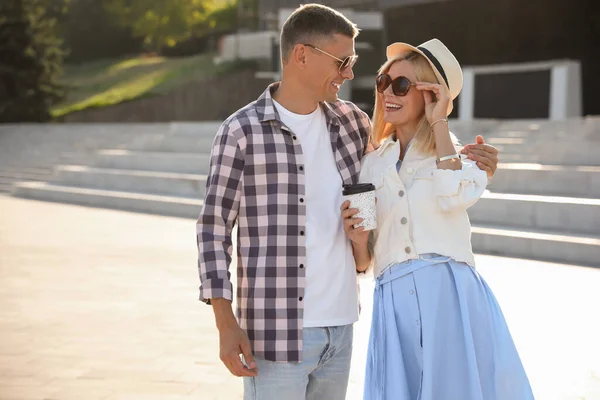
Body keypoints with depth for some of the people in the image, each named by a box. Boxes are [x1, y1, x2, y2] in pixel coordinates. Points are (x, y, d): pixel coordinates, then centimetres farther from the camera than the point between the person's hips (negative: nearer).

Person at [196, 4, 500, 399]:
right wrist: (226, 324, -11)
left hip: (340, 326, 6)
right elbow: (214, 228, -5)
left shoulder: (350, 120, 9)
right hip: (278, 329, -6)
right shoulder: (242, 132, -7)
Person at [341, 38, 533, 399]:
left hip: (451, 298, -3)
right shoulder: (372, 163, 14)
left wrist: (438, 123, -7)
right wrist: (358, 240, -8)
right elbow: (364, 262, 15)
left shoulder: (458, 151, 7)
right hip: (395, 305, 3)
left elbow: (457, 196, -18)